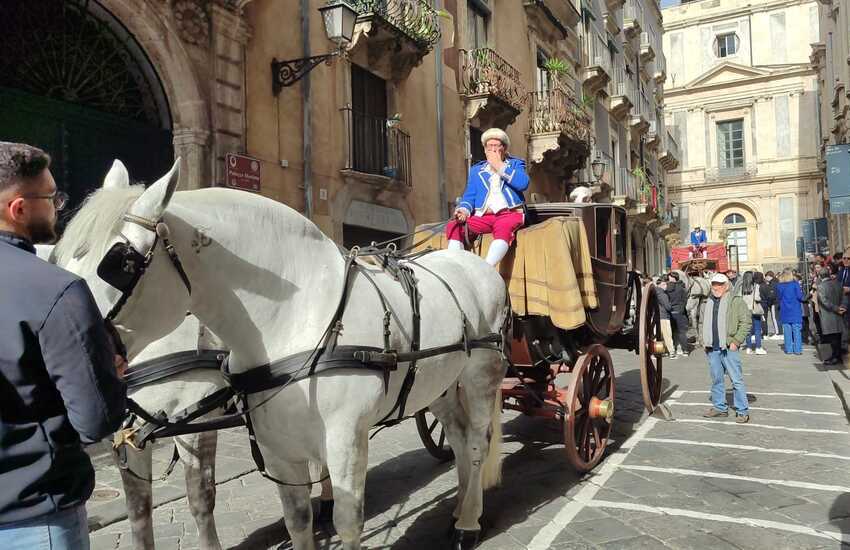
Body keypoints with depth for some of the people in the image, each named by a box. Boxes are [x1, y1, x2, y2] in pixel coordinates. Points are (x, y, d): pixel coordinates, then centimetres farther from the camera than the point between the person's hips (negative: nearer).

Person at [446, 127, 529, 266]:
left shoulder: (515, 164, 16)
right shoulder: (476, 170, 24)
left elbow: (523, 183, -6)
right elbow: (469, 196, 15)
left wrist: (499, 166, -2)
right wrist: (464, 210, -8)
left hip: (509, 213, -3)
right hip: (482, 217, 4)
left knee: (503, 228, -38)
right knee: (453, 226, -21)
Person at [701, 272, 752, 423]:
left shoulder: (736, 301, -5)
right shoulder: (709, 302, 14)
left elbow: (746, 322, -9)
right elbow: (704, 323, 24)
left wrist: (736, 341, -13)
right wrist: (705, 341, 14)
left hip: (728, 348, -6)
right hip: (712, 348, 6)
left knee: (737, 380, -3)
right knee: (716, 380, 13)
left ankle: (742, 411, 4)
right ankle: (719, 407, 24)